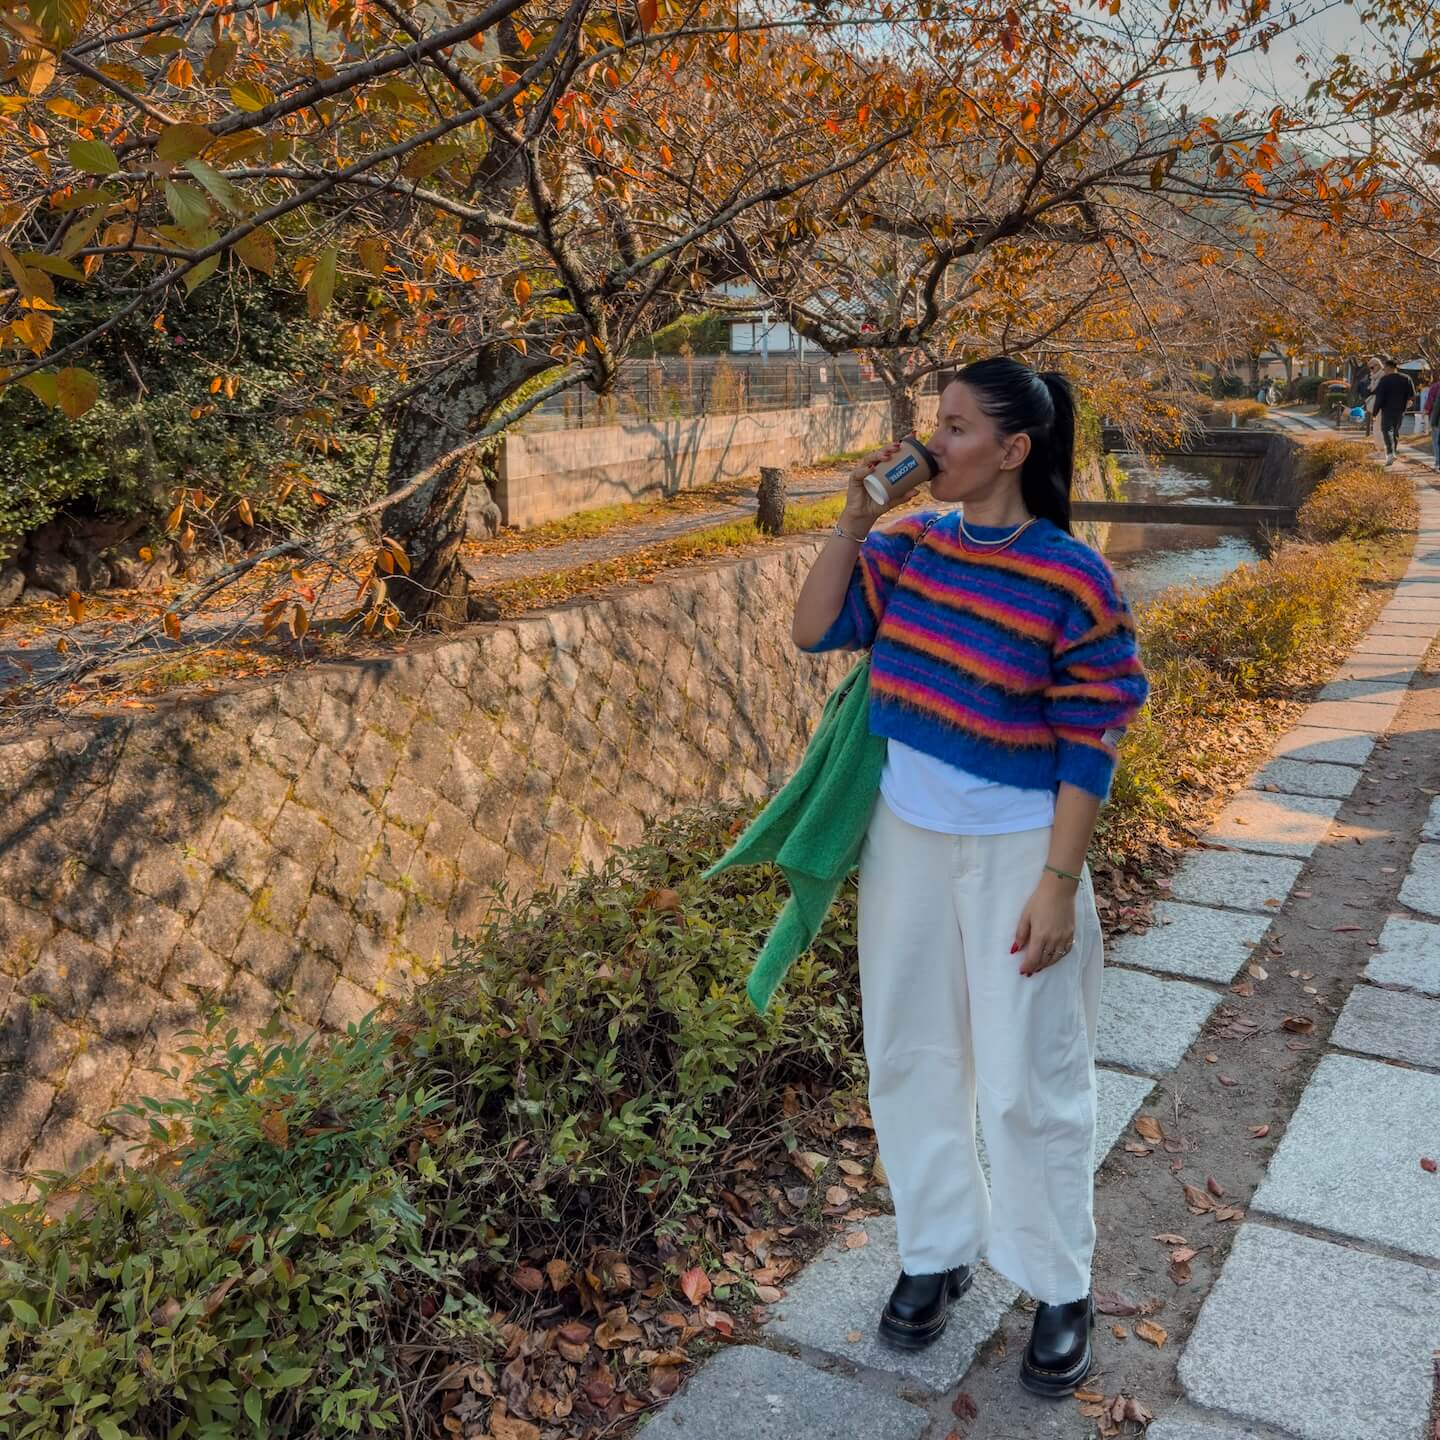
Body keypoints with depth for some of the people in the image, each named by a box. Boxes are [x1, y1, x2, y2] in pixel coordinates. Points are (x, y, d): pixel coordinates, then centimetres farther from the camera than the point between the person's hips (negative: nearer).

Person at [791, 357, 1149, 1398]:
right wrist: (855, 518, -11)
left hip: (1015, 852, -5)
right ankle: (935, 1253, 36)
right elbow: (813, 632, -2)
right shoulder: (908, 545, -1)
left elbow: (1089, 747, -15)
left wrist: (1059, 883, -17)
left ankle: (1063, 1291, 29)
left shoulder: (1073, 581, -17)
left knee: (1028, 1078, 7)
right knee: (910, 1055, 16)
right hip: (906, 837, 6)